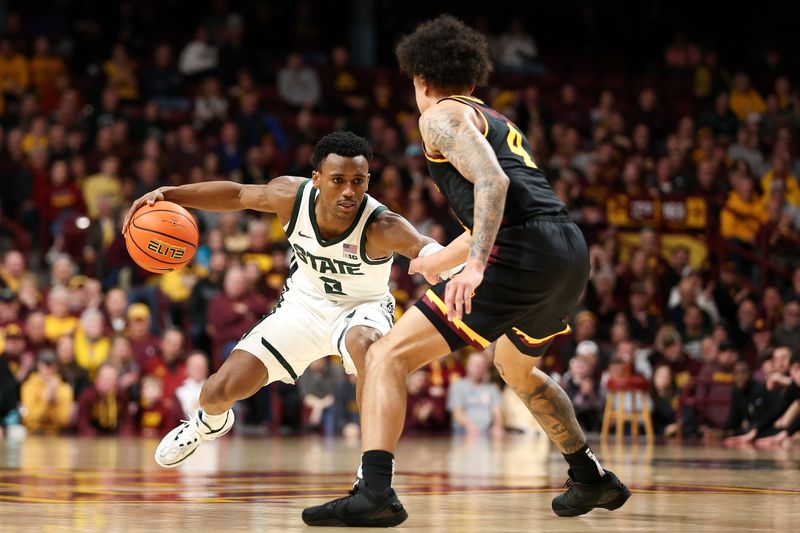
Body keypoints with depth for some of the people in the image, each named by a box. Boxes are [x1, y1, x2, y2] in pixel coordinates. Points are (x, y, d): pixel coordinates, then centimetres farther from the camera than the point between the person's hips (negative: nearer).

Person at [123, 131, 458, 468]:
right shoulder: (292, 195, -23)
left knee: (365, 343, -41)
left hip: (361, 309, -4)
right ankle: (210, 423, 41)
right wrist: (167, 195, -10)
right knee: (220, 391, 0)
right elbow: (238, 194, -4)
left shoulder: (382, 227, -35)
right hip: (304, 303, 4)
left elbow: (425, 248, -54)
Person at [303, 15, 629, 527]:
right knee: (517, 367, 37)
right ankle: (592, 479, 45)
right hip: (572, 251, 9)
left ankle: (374, 491, -25)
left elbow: (492, 182, -15)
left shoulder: (442, 116, 4)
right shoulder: (499, 122, 30)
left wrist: (474, 265, -26)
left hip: (523, 254, -9)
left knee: (388, 356, -8)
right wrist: (437, 260, 58)